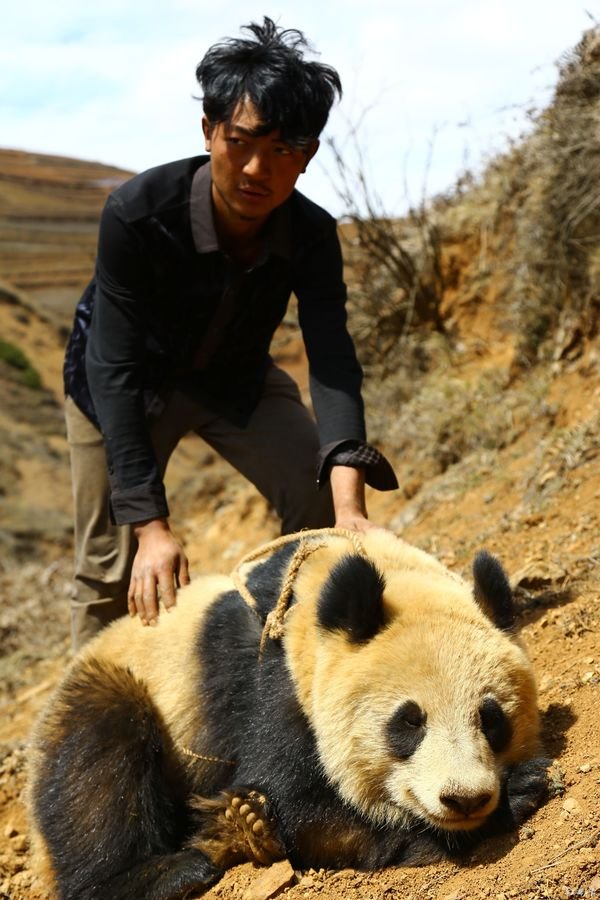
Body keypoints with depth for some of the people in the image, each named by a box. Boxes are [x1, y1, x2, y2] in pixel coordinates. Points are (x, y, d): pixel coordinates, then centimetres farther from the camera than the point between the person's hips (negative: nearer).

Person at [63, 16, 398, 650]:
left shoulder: (312, 236, -24)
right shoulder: (137, 212, -34)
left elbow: (332, 360, -34)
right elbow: (117, 370, -35)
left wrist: (349, 503, -51)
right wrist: (151, 525, -42)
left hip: (234, 377, 3)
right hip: (118, 385, -3)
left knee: (322, 501, -12)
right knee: (110, 570, -5)